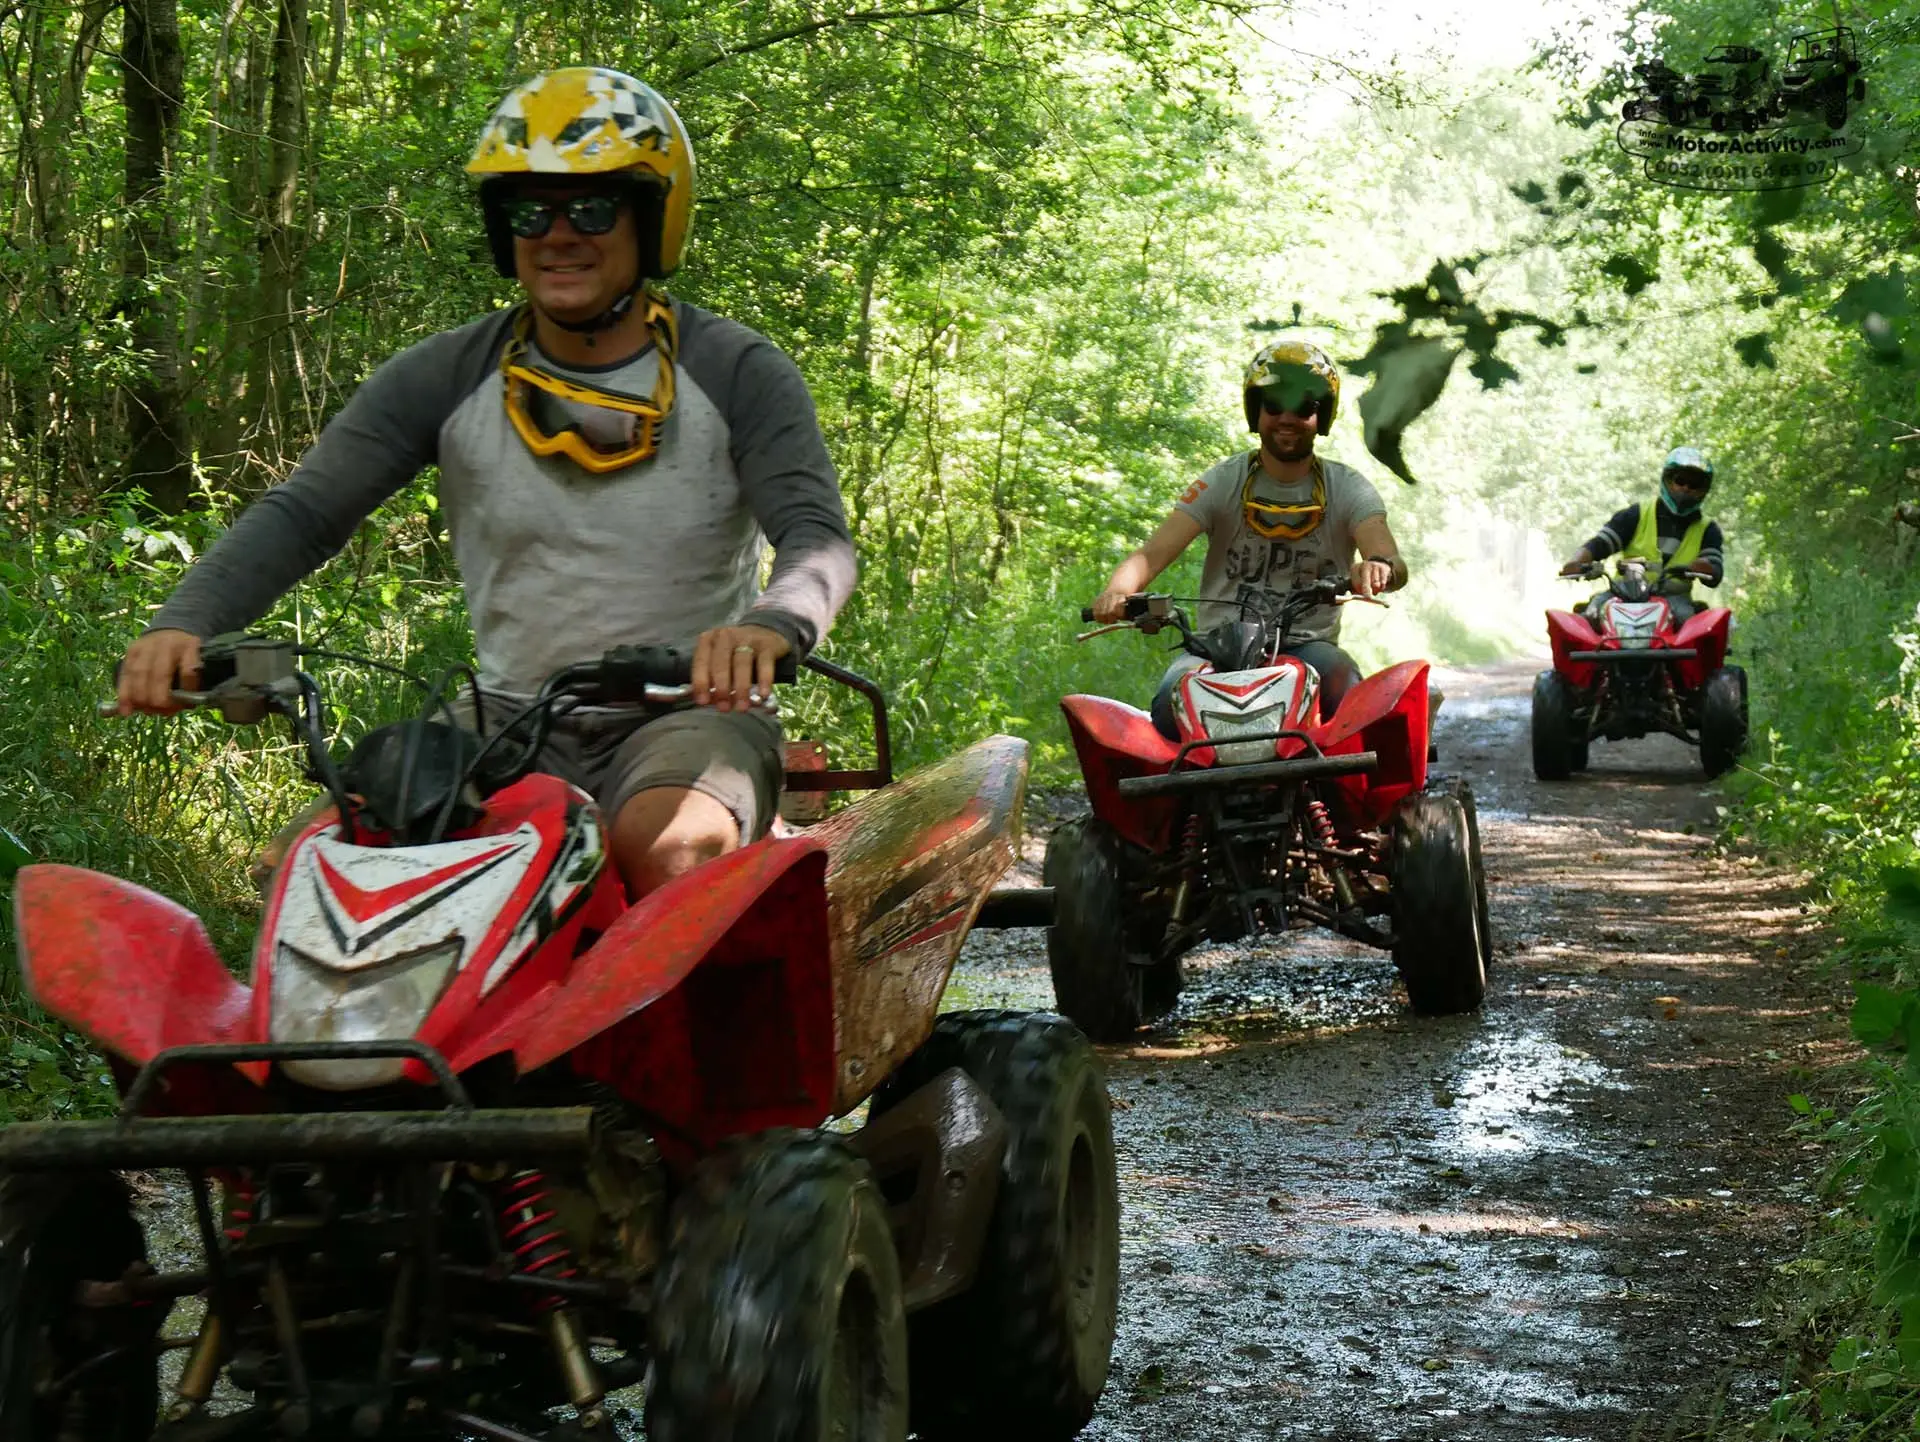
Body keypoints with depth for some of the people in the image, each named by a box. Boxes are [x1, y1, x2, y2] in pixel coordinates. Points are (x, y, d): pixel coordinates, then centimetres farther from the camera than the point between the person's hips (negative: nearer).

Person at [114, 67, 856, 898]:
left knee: (669, 852, -37)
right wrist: (186, 621, -22)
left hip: (689, 713, -3)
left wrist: (770, 624, -39)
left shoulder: (739, 377, -1)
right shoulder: (447, 380, 5)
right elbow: (302, 512, -1)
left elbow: (818, 535, -13)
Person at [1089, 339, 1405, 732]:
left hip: (1306, 646, 0)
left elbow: (1394, 563, -12)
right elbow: (1153, 553, -6)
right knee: (1171, 705, -32)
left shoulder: (1348, 489, 4)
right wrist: (1117, 589, -31)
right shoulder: (1223, 482, 4)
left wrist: (1380, 567, -40)